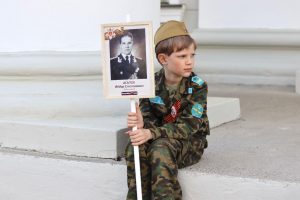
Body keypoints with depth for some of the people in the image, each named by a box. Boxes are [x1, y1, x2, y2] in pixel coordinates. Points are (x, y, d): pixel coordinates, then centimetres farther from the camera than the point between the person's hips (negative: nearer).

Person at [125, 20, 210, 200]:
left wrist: (151, 133, -34)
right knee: (136, 146, -27)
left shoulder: (198, 86, -11)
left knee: (160, 148, -32)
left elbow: (187, 126, -20)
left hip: (190, 142, -3)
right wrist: (141, 124, -33)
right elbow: (149, 120, -6)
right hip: (158, 138, 3)